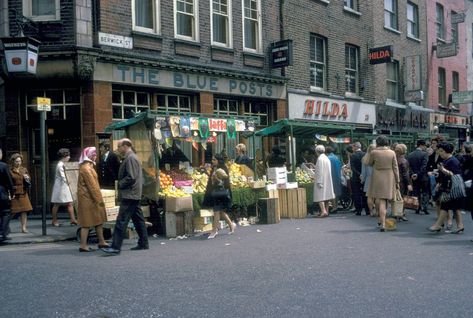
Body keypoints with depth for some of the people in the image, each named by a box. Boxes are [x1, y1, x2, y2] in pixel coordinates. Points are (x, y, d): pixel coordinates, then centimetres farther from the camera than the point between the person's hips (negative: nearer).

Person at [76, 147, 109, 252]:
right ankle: (83, 245, 0)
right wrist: (99, 199, -18)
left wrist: (98, 198, 15)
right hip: (87, 199, -10)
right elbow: (92, 185, -19)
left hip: (90, 198, 10)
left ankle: (101, 242, 19)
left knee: (99, 220, 13)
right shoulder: (86, 168, -15)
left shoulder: (88, 166, 17)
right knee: (87, 222, -5)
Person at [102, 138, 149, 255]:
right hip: (134, 195, 11)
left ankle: (115, 247, -11)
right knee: (138, 219, 13)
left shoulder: (130, 158, -14)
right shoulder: (131, 157, 19)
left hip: (129, 195, -11)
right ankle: (143, 243, 18)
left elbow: (131, 177, -21)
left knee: (121, 221, -11)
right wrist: (121, 184, 11)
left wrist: (120, 184, -11)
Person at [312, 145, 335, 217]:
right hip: (327, 181, 9)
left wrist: (319, 182, -17)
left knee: (320, 196, -9)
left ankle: (323, 211, -21)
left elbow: (320, 171, -18)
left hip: (321, 181, -9)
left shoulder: (320, 159, -15)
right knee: (326, 195, 13)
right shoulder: (327, 158, 11)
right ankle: (326, 211, 17)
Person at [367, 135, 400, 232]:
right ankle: (382, 222, 12)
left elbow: (370, 163, 10)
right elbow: (395, 168, 2)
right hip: (389, 179, 2)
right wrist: (397, 181, 8)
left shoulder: (374, 152, -7)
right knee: (384, 200, 9)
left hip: (377, 179, -2)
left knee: (378, 199, 10)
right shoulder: (392, 153, -1)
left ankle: (382, 222, 13)